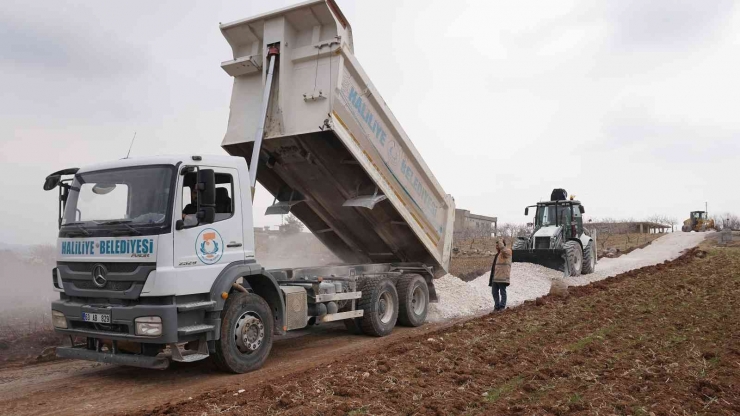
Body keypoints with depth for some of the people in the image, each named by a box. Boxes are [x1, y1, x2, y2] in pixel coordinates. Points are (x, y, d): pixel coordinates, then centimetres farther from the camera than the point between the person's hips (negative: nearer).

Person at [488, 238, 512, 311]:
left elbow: (503, 249, -32)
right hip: (495, 277, 9)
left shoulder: (507, 252, -5)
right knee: (495, 292, 9)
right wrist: (491, 277, 24)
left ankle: (502, 306, 1)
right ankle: (496, 306, 16)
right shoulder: (498, 254, 23)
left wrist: (500, 242, -16)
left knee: (502, 292, -3)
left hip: (502, 277, -9)